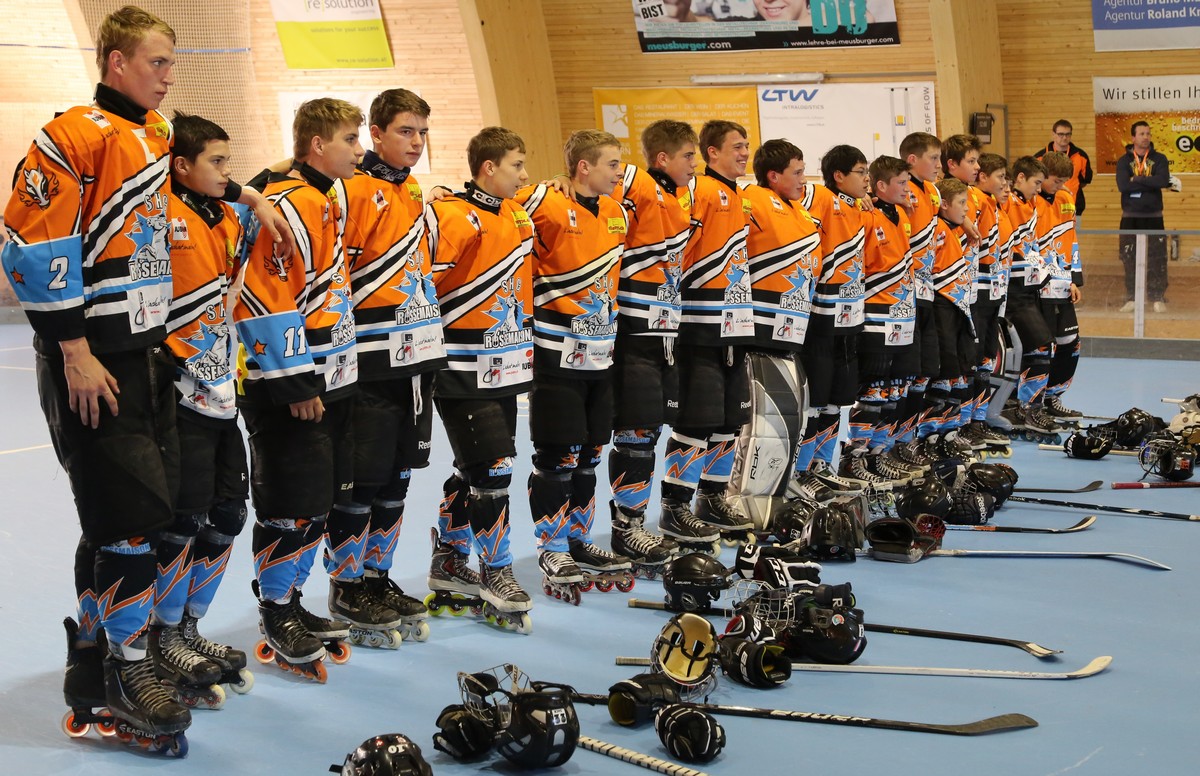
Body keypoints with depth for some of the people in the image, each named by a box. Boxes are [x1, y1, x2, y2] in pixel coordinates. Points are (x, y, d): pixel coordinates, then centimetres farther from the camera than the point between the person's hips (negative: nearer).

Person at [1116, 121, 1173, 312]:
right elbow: (1122, 185, -16)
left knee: (1157, 259, -2)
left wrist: (1137, 180, -14)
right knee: (1129, 259, 3)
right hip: (1130, 217, 0)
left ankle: (1158, 298, 6)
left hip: (1153, 217, 0)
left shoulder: (1159, 159, 2)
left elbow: (1163, 181, -17)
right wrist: (1151, 183, -16)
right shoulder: (1124, 161, 2)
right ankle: (1131, 298, 11)